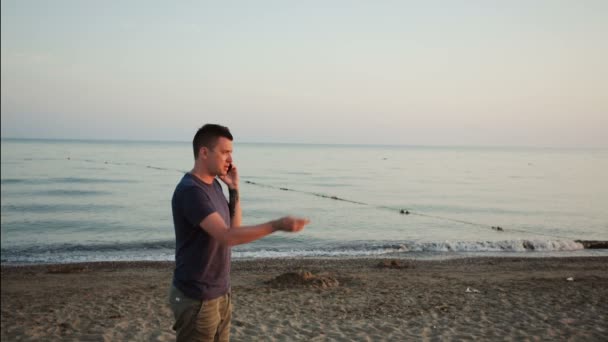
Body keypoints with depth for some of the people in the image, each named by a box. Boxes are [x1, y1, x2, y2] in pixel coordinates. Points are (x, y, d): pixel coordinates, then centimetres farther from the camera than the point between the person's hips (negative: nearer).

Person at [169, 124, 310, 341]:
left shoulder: (214, 185, 8)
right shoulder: (190, 191, -22)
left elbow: (234, 227, 11)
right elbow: (227, 236, -29)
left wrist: (234, 189, 2)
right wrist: (277, 225, -30)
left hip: (220, 293, 9)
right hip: (197, 299, -8)